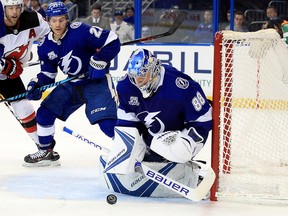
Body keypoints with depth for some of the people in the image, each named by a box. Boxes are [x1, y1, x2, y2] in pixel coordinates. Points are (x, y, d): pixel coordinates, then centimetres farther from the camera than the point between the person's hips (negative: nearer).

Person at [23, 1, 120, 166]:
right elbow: (48, 73, 10)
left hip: (97, 80, -7)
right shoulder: (46, 46, 0)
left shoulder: (80, 31, -22)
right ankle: (46, 152, 23)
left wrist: (99, 62, -25)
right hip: (72, 84, 7)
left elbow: (113, 42, -21)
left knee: (107, 122, -25)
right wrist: (36, 85, -8)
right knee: (44, 113, 5)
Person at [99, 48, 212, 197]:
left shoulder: (181, 87, -31)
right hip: (146, 136, 4)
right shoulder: (125, 86, -14)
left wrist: (185, 142, -30)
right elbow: (126, 120, 0)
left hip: (176, 136, -4)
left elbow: (203, 120, -22)